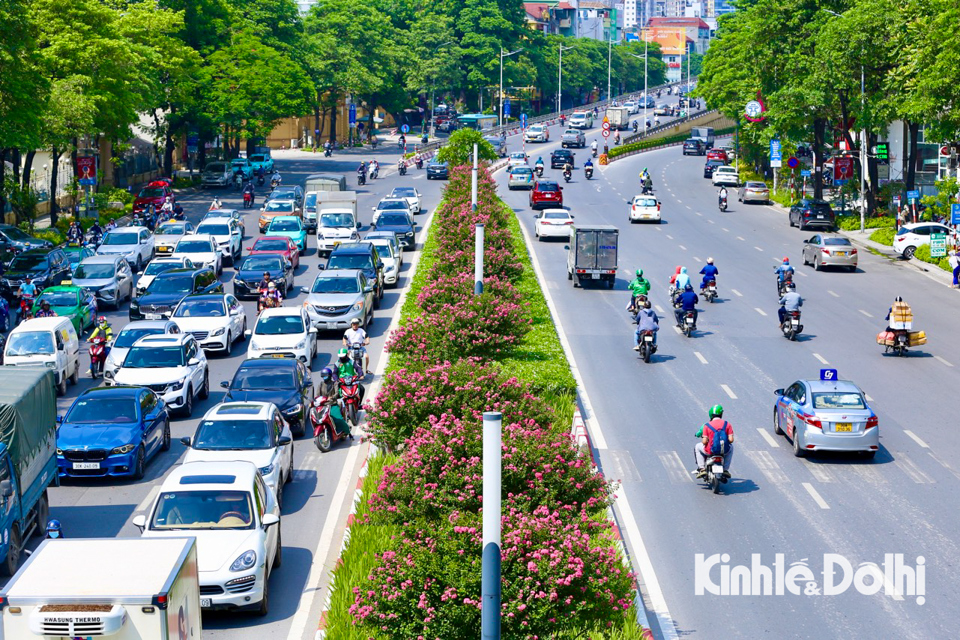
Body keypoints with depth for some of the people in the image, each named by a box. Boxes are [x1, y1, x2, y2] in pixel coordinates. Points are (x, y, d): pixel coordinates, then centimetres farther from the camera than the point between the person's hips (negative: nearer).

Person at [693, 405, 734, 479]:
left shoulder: (707, 426, -7)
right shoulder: (727, 424, -3)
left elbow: (704, 442, -10)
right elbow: (731, 440, -7)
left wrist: (703, 438, 15)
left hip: (711, 451, -1)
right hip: (724, 451, 1)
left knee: (698, 447, 29)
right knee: (731, 447, 37)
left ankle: (701, 469, 19)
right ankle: (725, 470, 31)